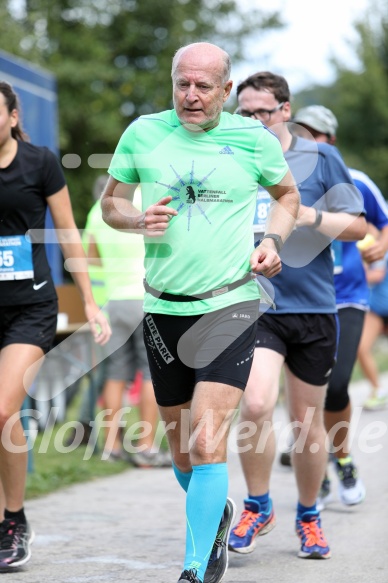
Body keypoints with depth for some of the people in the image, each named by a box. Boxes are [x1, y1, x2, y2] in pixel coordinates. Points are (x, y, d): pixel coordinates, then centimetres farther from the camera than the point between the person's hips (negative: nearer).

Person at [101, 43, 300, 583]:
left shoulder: (254, 139, -1)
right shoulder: (143, 133, 2)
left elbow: (288, 194, 17)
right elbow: (111, 201, 13)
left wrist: (273, 240, -2)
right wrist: (138, 220, -9)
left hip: (230, 306, -3)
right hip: (163, 309, 3)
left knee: (206, 444, -17)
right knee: (181, 446, 13)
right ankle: (217, 515, 43)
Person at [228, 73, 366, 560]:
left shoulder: (320, 158, 2)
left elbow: (357, 227, 3)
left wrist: (311, 216, -14)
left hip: (313, 306, 1)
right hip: (253, 305, 0)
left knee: (307, 422, 7)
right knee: (255, 404, -21)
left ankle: (308, 516, 29)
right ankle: (257, 507, 1)